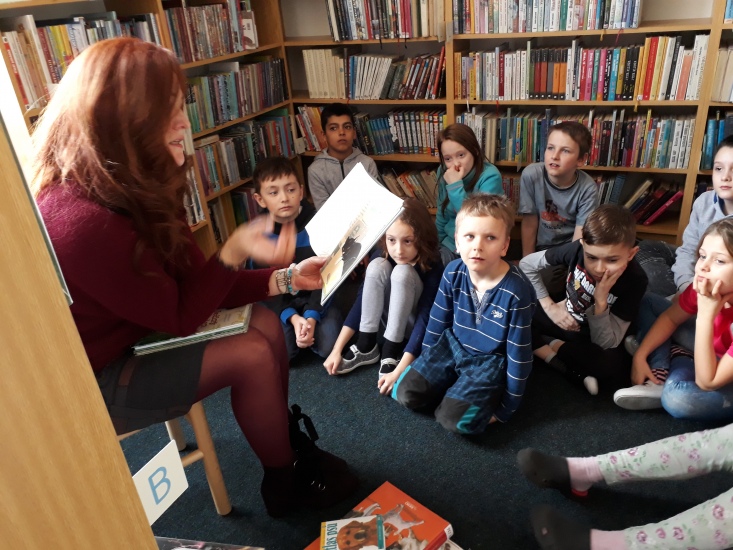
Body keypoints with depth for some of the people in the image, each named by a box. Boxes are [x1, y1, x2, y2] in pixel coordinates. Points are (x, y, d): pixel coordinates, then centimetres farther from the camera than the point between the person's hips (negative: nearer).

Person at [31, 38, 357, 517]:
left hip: (135, 336, 9)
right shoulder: (84, 222, -33)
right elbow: (180, 317, -24)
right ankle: (286, 483, 7)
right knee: (252, 355, -18)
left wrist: (286, 279, -8)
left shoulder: (132, 187, -4)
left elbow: (193, 283, -1)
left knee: (265, 322, -2)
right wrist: (235, 251, -32)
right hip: (90, 384, -8)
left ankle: (288, 441, 18)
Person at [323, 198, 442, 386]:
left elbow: (424, 320, -33)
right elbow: (362, 299, -17)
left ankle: (391, 352, -21)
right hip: (393, 319, 4)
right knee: (377, 266, -27)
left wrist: (398, 372, -40)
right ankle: (366, 347, -17)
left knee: (402, 273, -33)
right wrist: (337, 350, -22)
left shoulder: (432, 266, -29)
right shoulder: (381, 255, -18)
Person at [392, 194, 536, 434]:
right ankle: (455, 382, 13)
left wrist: (506, 408, -8)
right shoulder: (453, 272, -13)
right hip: (452, 345, 5)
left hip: (490, 360, -4)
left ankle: (488, 393, 7)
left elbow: (518, 354, -17)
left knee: (455, 419, -22)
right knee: (405, 393, -8)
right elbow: (437, 322, 3)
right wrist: (427, 366, 12)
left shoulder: (516, 291, -27)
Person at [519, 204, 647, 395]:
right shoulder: (577, 249, -25)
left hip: (597, 334, -1)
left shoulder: (635, 280, -27)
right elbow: (527, 264, -9)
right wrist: (549, 306, -15)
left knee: (615, 366, -35)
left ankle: (555, 346, -10)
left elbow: (605, 344, -23)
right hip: (565, 318, 2)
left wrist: (601, 300, -37)